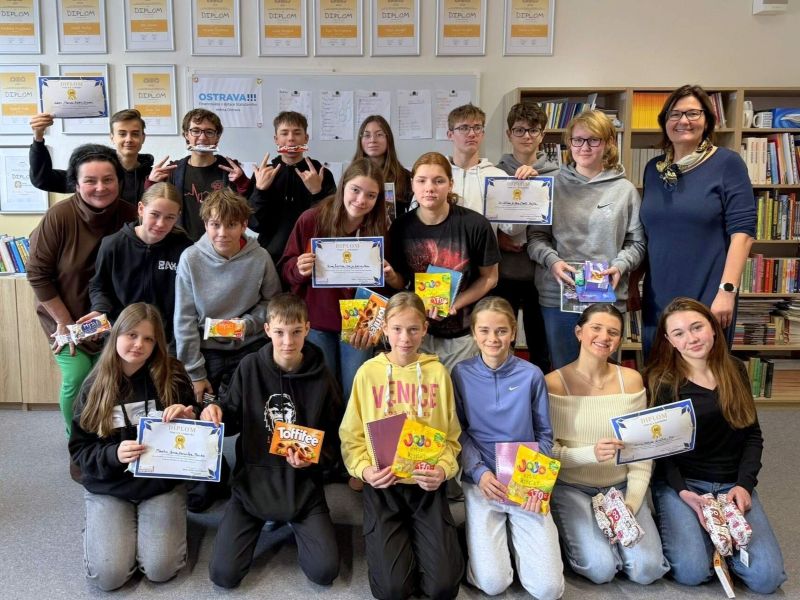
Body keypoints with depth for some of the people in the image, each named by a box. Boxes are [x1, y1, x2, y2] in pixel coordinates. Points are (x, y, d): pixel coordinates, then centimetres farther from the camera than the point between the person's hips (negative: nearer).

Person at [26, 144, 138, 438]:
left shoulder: (130, 215, -13)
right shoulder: (59, 216, -19)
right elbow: (38, 274, -12)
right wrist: (64, 322, -10)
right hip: (65, 316, -2)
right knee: (78, 377, -11)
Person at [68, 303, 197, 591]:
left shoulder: (173, 376, -7)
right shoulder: (95, 386, -4)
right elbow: (79, 448, -1)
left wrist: (188, 421, -23)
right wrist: (113, 455, -22)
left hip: (162, 483, -1)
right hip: (108, 487, 1)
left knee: (160, 570, -15)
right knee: (109, 575, -13)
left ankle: (156, 518, 15)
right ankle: (97, 525, 18)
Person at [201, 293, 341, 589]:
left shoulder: (321, 377, -7)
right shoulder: (249, 367, -6)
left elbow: (332, 438, 2)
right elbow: (233, 421, 4)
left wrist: (313, 458, -18)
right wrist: (215, 413, -18)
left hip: (302, 485, 0)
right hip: (252, 480, 1)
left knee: (324, 571, -11)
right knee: (223, 574, -8)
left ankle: (296, 523, 20)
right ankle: (259, 521, 21)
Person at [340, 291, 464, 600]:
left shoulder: (437, 372, 1)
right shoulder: (368, 372, -2)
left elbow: (450, 436, 5)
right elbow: (352, 436, 2)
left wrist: (443, 469, -13)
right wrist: (364, 469, -16)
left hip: (427, 486, 1)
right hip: (382, 485, -1)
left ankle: (416, 542, 23)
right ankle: (395, 544, 22)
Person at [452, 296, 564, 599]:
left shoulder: (531, 375, -3)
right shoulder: (461, 374, -3)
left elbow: (545, 435, 5)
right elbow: (457, 432, 2)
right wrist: (479, 472, -13)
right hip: (481, 481, 0)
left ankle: (517, 535, 19)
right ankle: (479, 536, 18)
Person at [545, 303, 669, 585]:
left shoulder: (631, 380, -2)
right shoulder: (553, 383, -12)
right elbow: (547, 451, -14)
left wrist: (631, 503, -12)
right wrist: (591, 453, -31)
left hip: (620, 486, 3)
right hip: (570, 487, -3)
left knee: (648, 569, -13)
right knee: (601, 569, -20)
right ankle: (573, 531, 12)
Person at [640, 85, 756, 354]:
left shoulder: (727, 163, -3)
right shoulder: (654, 169, 11)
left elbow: (742, 231, -9)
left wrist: (727, 290, -17)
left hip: (707, 299, -4)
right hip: (658, 299, 5)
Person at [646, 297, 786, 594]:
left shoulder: (735, 370, 7)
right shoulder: (660, 380, -7)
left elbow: (753, 435, 9)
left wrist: (744, 484, -5)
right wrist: (683, 492, -19)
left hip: (732, 483, 4)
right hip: (679, 482, -4)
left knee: (766, 578, -12)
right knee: (692, 572, -23)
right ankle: (677, 526, 8)